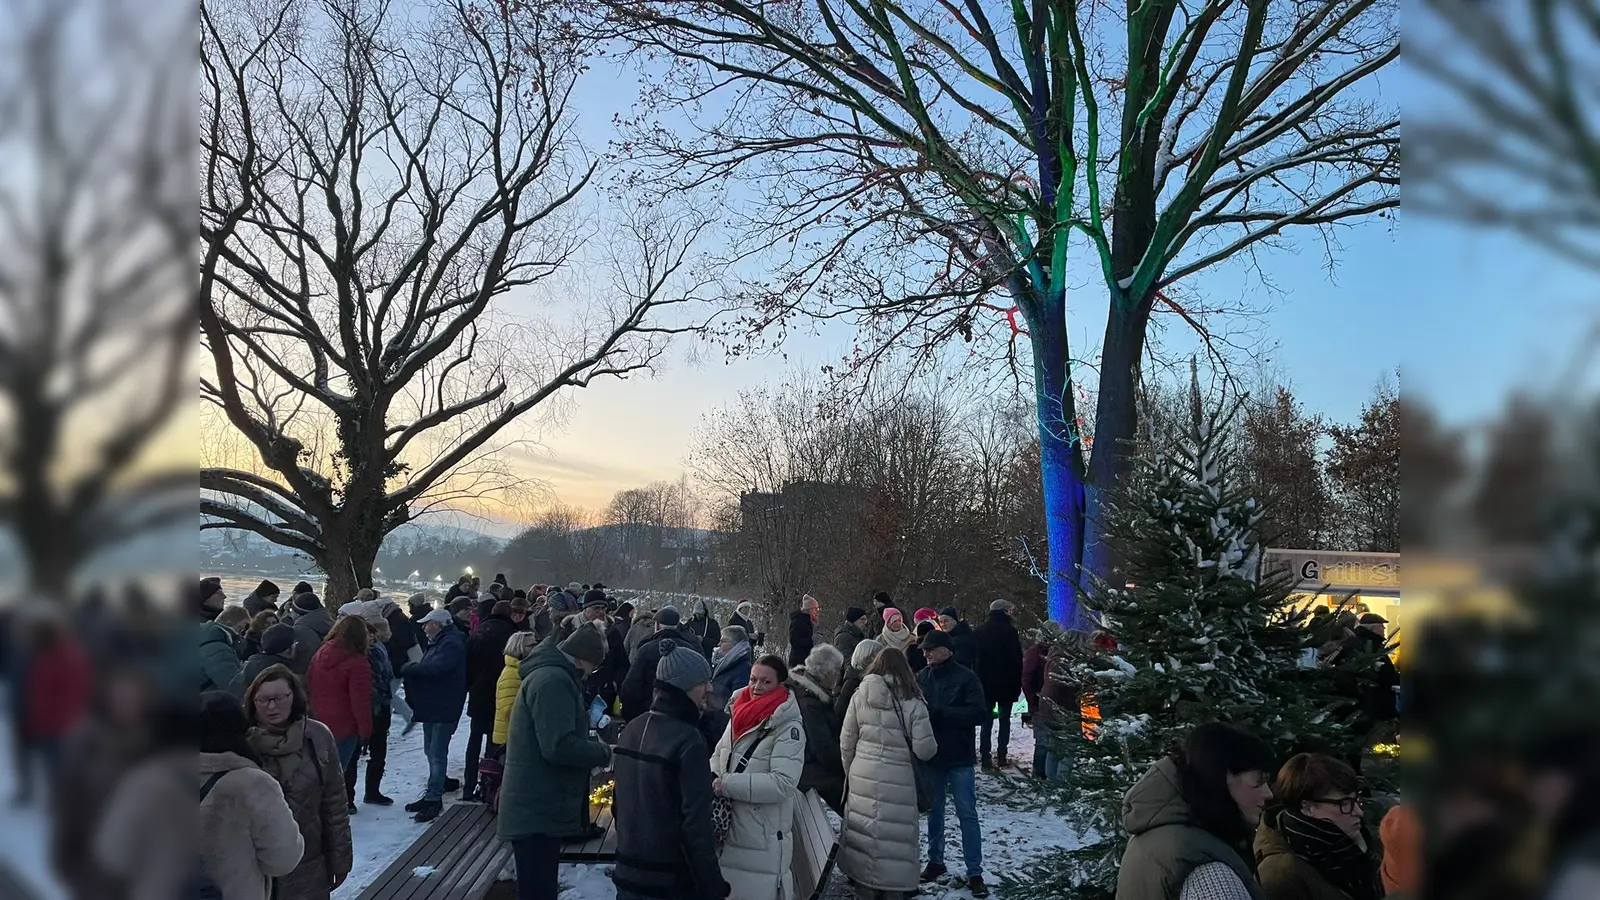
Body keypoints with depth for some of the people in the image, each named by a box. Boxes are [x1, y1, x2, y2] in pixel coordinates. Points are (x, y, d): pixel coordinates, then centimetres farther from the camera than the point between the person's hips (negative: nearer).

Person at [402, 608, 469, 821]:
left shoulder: (452, 644, -17)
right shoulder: (438, 642, 17)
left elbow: (435, 668, -29)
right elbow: (427, 668, 15)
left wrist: (407, 668, -16)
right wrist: (411, 670, -5)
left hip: (444, 709, -11)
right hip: (432, 706, 11)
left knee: (437, 753, -8)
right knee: (431, 751, 16)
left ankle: (434, 799, -4)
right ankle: (432, 794, 26)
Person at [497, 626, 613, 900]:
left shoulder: (551, 675, 16)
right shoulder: (554, 680, -19)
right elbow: (559, 746, -27)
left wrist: (594, 747, 8)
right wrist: (605, 753, -13)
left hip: (538, 806, 11)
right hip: (538, 810, -11)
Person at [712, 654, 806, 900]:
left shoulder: (789, 728, -14)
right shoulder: (739, 716, 7)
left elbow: (782, 783, -23)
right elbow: (718, 755, 19)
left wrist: (729, 784, -22)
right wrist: (712, 777, -3)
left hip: (763, 841, -6)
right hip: (727, 831, 7)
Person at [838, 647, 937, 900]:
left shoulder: (859, 696, 0)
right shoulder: (913, 702, -8)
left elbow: (846, 742, 6)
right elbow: (925, 750, -8)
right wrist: (932, 745, 15)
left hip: (863, 776, 3)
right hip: (897, 780, -3)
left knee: (863, 832, 13)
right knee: (894, 836, 6)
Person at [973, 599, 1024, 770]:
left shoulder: (980, 632, 3)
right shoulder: (1010, 631, -10)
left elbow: (974, 659, 7)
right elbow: (1017, 660, -10)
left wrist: (978, 681, 12)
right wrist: (1017, 684, -2)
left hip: (985, 683, 3)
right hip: (1006, 684, -3)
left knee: (987, 721, 7)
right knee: (1005, 719, 9)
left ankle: (986, 757, 2)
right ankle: (1001, 756, 7)